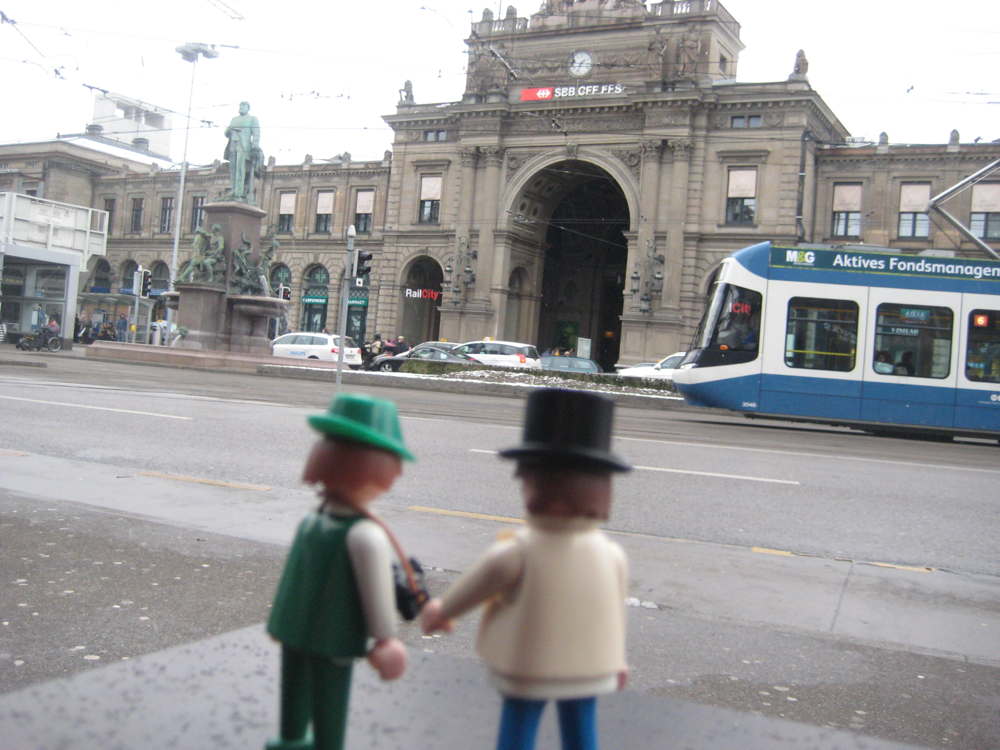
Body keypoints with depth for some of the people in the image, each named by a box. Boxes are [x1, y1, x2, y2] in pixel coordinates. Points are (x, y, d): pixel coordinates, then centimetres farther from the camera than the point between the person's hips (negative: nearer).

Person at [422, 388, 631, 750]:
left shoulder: (514, 554, -23)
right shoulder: (613, 556, -10)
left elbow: (473, 589, -8)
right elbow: (615, 614, 3)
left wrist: (441, 611, 12)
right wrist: (616, 659, 19)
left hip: (527, 668, -3)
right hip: (590, 667, 3)